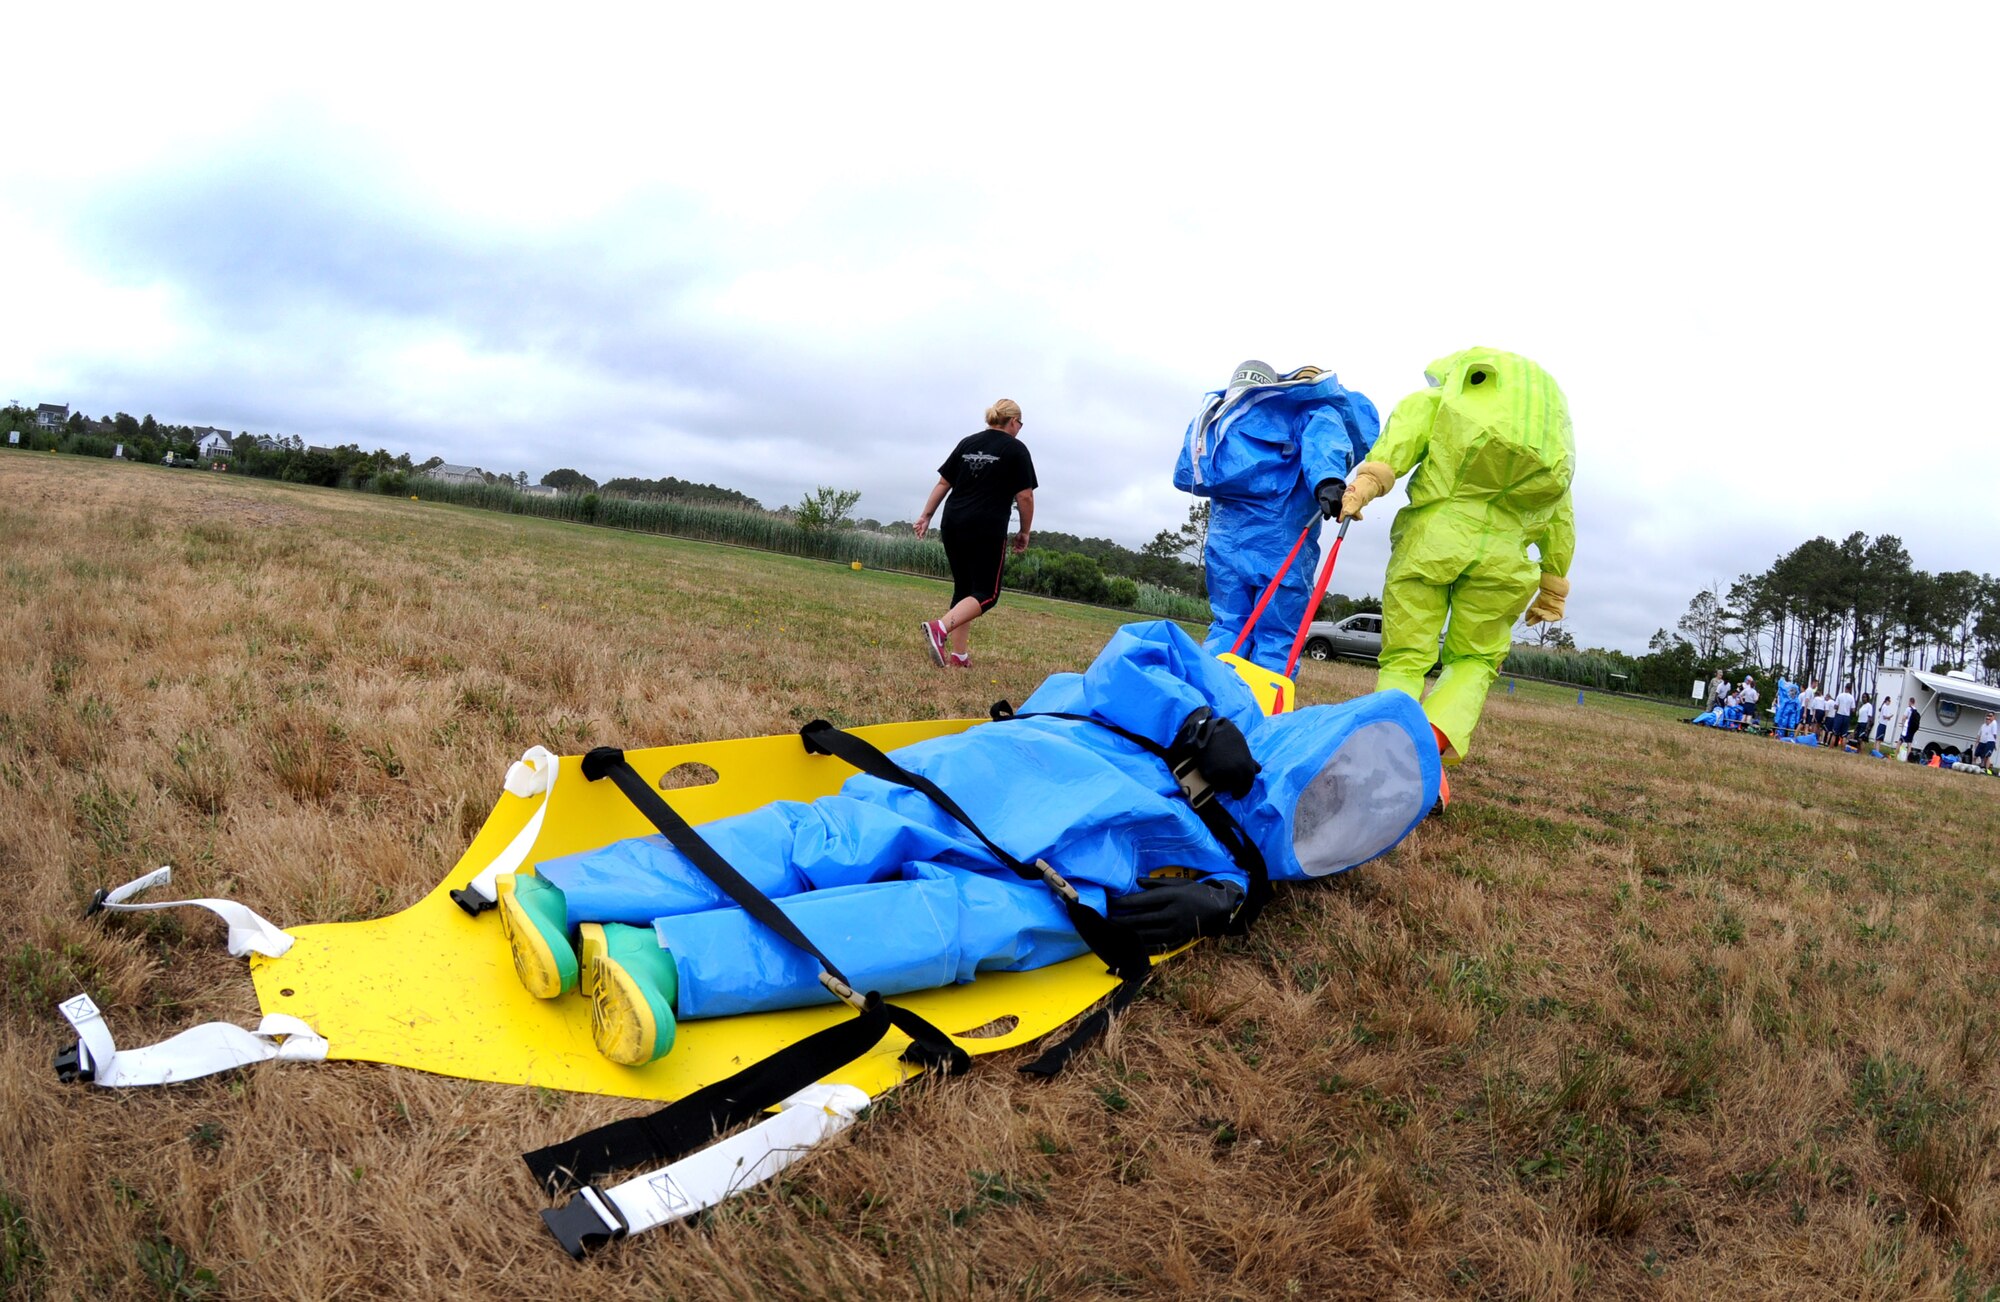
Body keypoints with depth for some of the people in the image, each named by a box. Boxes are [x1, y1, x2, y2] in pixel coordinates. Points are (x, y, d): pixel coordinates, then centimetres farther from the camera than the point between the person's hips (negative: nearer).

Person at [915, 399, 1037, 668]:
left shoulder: (967, 443, 14)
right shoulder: (1016, 449, 0)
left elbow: (943, 483, 13)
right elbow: (1025, 497, -4)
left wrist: (926, 515, 16)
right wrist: (1024, 532, 7)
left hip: (953, 525, 6)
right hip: (987, 530, -6)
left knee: (963, 588, 14)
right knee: (986, 593, -2)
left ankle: (959, 655, 11)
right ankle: (940, 628, -25)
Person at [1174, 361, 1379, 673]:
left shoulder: (1216, 414, 21)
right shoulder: (1309, 408, 6)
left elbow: (1185, 477, 20)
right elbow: (1322, 436, -17)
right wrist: (1327, 480, -33)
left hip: (1225, 538, 5)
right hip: (1282, 542, -5)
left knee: (1228, 627, 12)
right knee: (1277, 639, 1)